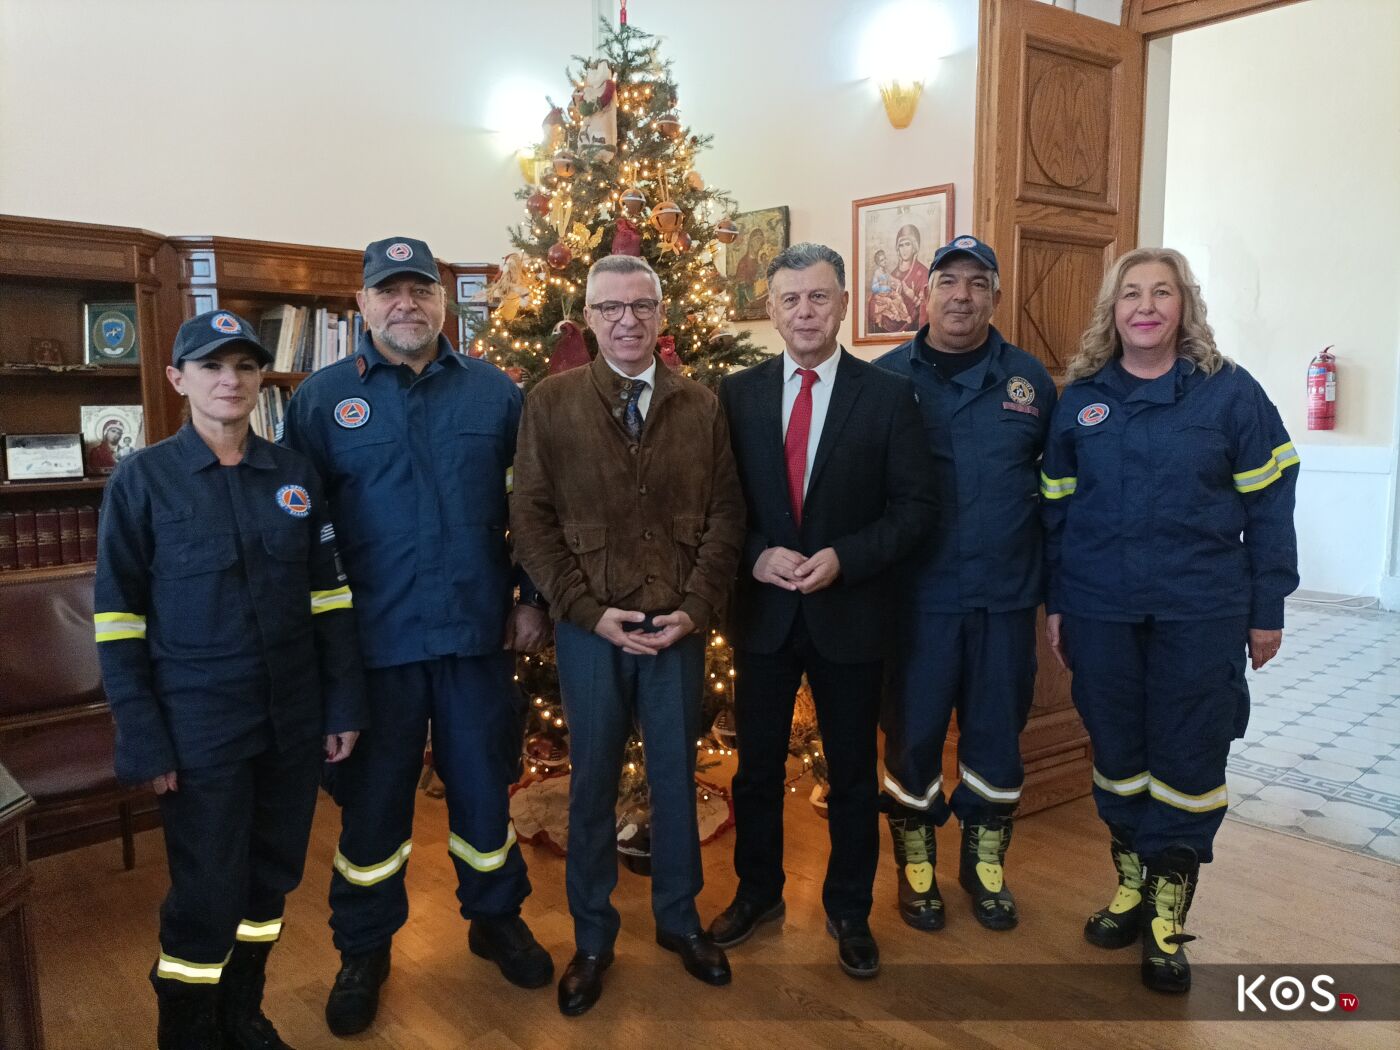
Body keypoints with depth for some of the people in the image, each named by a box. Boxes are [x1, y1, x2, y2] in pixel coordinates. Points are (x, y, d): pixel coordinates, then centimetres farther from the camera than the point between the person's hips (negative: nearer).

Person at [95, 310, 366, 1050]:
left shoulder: (295, 475, 4)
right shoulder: (141, 479, -6)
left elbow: (329, 597, 6)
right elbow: (117, 619, -6)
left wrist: (344, 705, 3)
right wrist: (144, 740, -10)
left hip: (293, 719, 4)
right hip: (199, 725, -3)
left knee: (270, 876, 15)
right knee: (207, 895, 3)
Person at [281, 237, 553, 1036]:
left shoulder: (494, 392, 3)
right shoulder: (322, 399, 0)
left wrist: (533, 599, 2)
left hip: (477, 633, 1)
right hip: (371, 640, -1)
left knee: (484, 784, 14)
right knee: (372, 797, 13)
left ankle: (496, 917, 37)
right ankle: (365, 949, 33)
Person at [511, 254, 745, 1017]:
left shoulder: (700, 405, 4)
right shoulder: (551, 402, -1)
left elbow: (726, 514, 3)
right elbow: (530, 520, -4)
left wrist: (695, 609, -8)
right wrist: (590, 611, -11)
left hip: (679, 627, 1)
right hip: (589, 628, -1)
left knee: (676, 777, 14)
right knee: (592, 783, 11)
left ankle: (679, 919, 34)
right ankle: (592, 938, 29)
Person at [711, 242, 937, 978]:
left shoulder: (888, 395, -4)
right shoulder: (738, 393, 1)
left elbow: (916, 507, -6)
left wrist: (843, 559, -19)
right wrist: (756, 557, -14)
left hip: (850, 612, -1)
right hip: (761, 609, 2)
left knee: (853, 774, 12)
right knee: (757, 766, 15)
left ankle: (849, 910, 32)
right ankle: (757, 892, 37)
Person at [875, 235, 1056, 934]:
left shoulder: (1029, 379, 5)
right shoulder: (886, 378, -2)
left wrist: (1052, 585, 4)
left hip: (1006, 596, 2)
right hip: (917, 596, -2)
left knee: (997, 732, 13)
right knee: (913, 733, 8)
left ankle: (985, 860, 33)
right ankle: (915, 862, 29)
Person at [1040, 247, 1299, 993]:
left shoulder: (1229, 392, -2)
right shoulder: (1080, 399, 4)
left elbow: (1268, 505, -1)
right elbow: (1055, 508, 7)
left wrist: (1267, 609, -3)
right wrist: (1053, 604, 4)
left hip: (1201, 613, -2)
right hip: (1099, 612, 2)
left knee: (1188, 759, 5)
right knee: (1116, 750, 12)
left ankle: (1167, 913, 21)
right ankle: (1132, 883, 31)